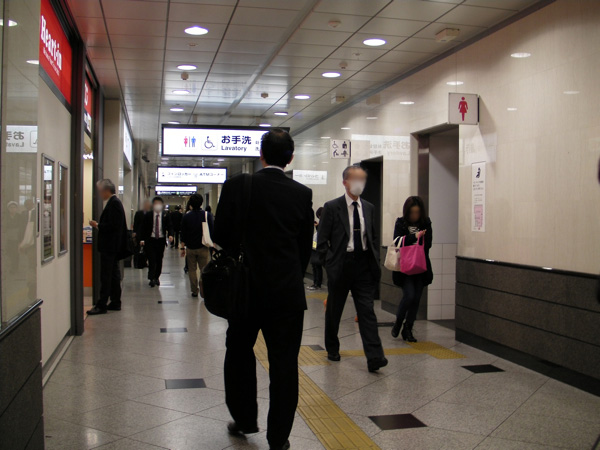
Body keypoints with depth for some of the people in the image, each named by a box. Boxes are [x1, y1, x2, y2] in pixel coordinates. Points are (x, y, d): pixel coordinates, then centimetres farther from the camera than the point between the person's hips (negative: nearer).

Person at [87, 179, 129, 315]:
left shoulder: (113, 203, -16)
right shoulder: (115, 202, 15)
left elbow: (113, 225, -23)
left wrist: (98, 225, -13)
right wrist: (99, 225, 10)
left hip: (109, 246, -10)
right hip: (113, 246, 10)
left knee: (106, 276, -7)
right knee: (113, 275, 13)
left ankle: (102, 305, -4)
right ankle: (115, 303, 19)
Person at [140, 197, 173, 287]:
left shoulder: (165, 215, 3)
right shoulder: (148, 215, 2)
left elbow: (169, 227, -1)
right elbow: (144, 228, 3)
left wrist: (170, 235, -21)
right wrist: (143, 239, -7)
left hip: (161, 240, 2)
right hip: (150, 240, -2)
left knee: (159, 260, 8)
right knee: (152, 259, -9)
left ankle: (157, 277, 22)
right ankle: (152, 279, -6)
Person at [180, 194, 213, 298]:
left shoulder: (186, 217, 0)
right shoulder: (207, 215, -5)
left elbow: (183, 234, 3)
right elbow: (212, 232, -3)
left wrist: (183, 247, 11)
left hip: (190, 247, 2)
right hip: (203, 247, -1)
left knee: (192, 270, 11)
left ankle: (194, 291, 14)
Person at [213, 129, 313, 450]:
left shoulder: (237, 186, -7)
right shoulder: (302, 194, -4)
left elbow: (220, 237, -2)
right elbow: (306, 246, 3)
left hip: (245, 287, 0)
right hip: (288, 291, 0)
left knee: (240, 354, 21)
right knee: (284, 364, 8)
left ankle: (244, 419, 33)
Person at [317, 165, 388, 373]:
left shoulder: (369, 208, 9)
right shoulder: (332, 207, -4)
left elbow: (374, 236, 17)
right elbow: (322, 241, -3)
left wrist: (374, 260, 6)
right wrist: (330, 263, -9)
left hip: (364, 266, 3)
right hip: (340, 266, -2)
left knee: (367, 310, -4)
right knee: (334, 310, 12)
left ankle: (374, 357, -8)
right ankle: (332, 349, 32)